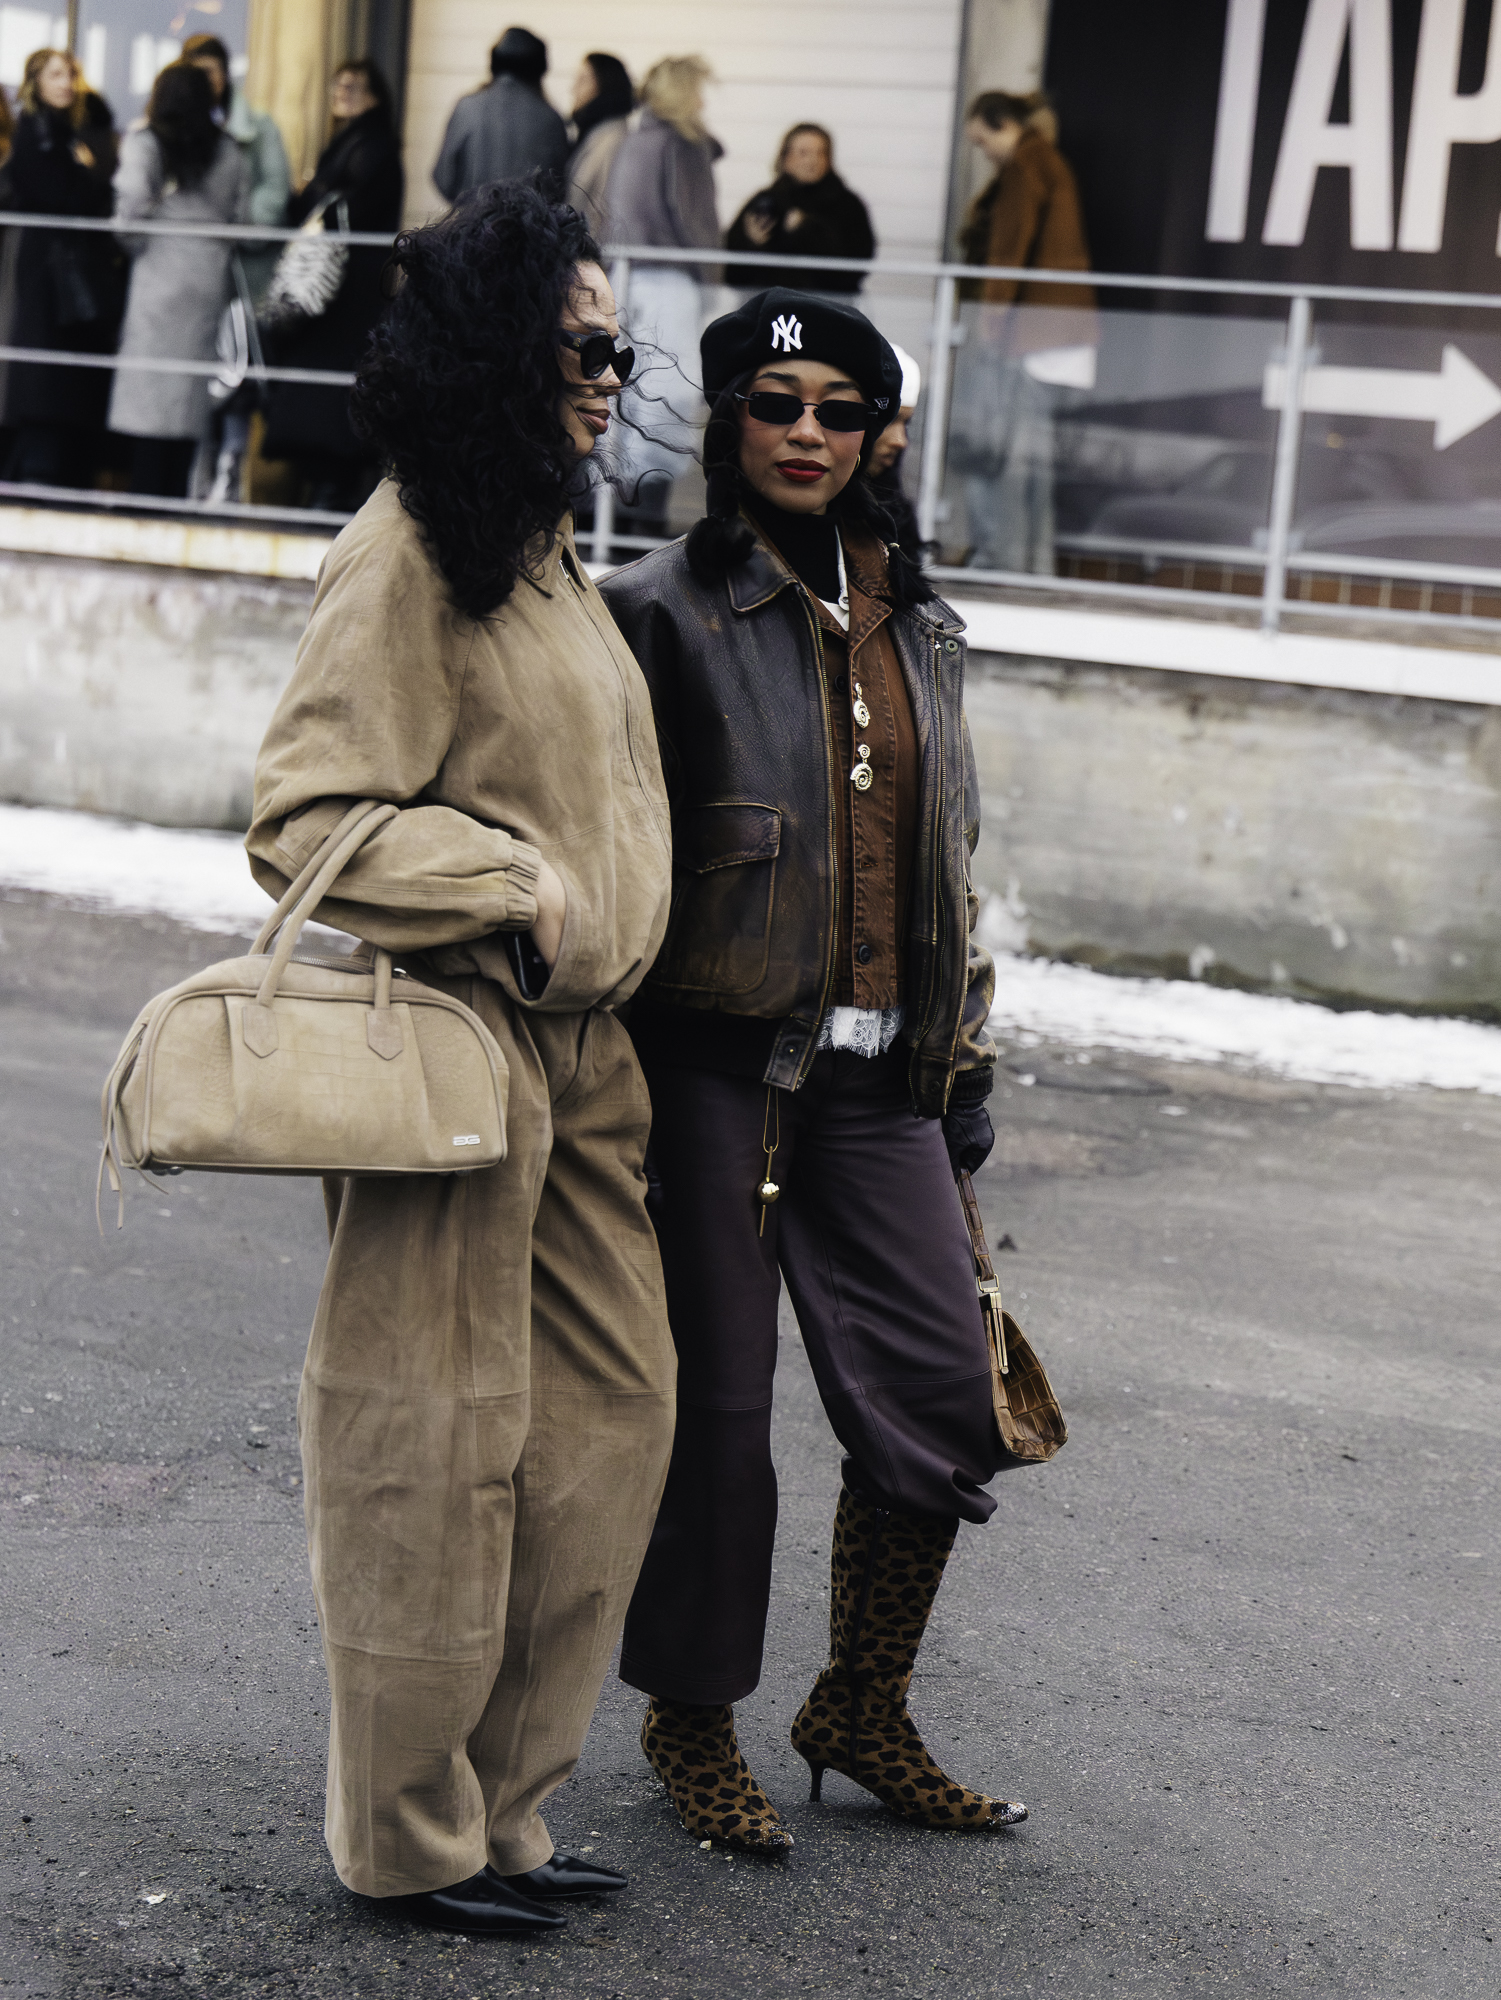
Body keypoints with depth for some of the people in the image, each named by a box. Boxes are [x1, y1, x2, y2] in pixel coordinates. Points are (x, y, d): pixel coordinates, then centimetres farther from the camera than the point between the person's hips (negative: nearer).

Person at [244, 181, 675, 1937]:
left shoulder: (538, 545, 16)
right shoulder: (405, 557, -13)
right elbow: (306, 821, -17)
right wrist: (519, 887, -21)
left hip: (577, 1050, 9)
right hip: (455, 1046, -9)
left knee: (613, 1412, 11)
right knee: (437, 1442, 1)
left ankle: (499, 1802, 23)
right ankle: (409, 1838, 15)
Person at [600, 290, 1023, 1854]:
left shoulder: (914, 624, 14)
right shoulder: (665, 611, -4)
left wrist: (963, 1059, 18)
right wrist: (616, 1070, -13)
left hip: (877, 1073, 6)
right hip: (718, 1063, -5)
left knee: (945, 1393, 2)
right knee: (711, 1400, 2)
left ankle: (862, 1711, 20)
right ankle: (691, 1720, 20)